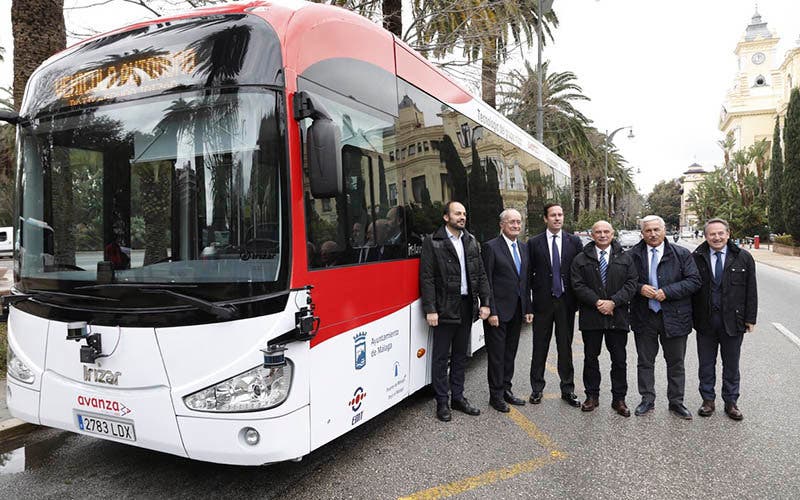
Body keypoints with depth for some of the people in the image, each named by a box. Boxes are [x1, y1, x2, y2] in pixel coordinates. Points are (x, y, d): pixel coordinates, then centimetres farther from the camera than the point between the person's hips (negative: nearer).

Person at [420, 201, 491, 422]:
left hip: (466, 307, 6)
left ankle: (458, 397, 28)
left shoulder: (471, 241, 10)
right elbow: (427, 278, -11)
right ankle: (442, 402, 16)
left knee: (460, 355, 15)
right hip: (445, 309, -5)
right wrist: (430, 309, -16)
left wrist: (485, 302, 3)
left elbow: (480, 274, 11)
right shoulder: (433, 242, -7)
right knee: (441, 357, 4)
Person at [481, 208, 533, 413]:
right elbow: (486, 282, -12)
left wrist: (528, 308, 10)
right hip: (498, 311, -6)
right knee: (496, 354, 3)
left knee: (510, 353, 15)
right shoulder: (491, 247, -9)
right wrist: (491, 311, -17)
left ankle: (506, 389, 27)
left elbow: (526, 281, 15)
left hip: (517, 311, 7)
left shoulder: (523, 248, 12)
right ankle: (496, 395, 14)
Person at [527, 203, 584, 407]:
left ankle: (568, 389, 22)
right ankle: (537, 388, 19)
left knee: (566, 347, 10)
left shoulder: (574, 242, 4)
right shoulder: (534, 243, 1)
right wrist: (529, 300, -2)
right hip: (543, 301, -1)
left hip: (566, 301, 1)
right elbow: (529, 273, 2)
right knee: (540, 347, 7)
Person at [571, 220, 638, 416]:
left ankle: (619, 399, 17)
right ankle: (592, 396, 20)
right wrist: (597, 302, -14)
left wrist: (613, 302, -13)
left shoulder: (625, 259, 7)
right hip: (590, 317, 0)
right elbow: (578, 286, -3)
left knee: (619, 360, 6)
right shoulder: (581, 259, 4)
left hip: (617, 316, 0)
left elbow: (631, 284, -1)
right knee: (590, 358, 8)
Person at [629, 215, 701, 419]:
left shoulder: (681, 254, -1)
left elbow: (694, 281, -5)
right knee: (645, 362, 10)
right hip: (644, 317, 1)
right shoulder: (633, 255, 1)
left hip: (673, 317, 0)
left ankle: (676, 402, 24)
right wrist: (640, 288, -14)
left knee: (676, 363, 10)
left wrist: (667, 292, -15)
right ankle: (647, 400, 23)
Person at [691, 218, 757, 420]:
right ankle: (708, 400, 24)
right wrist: (691, 317, -5)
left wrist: (750, 318, -1)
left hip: (733, 320, 0)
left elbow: (751, 290, 2)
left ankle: (731, 402, 26)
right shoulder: (696, 258, -2)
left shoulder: (743, 257, 0)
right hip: (705, 320, 0)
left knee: (731, 365, 12)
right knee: (706, 364, 10)